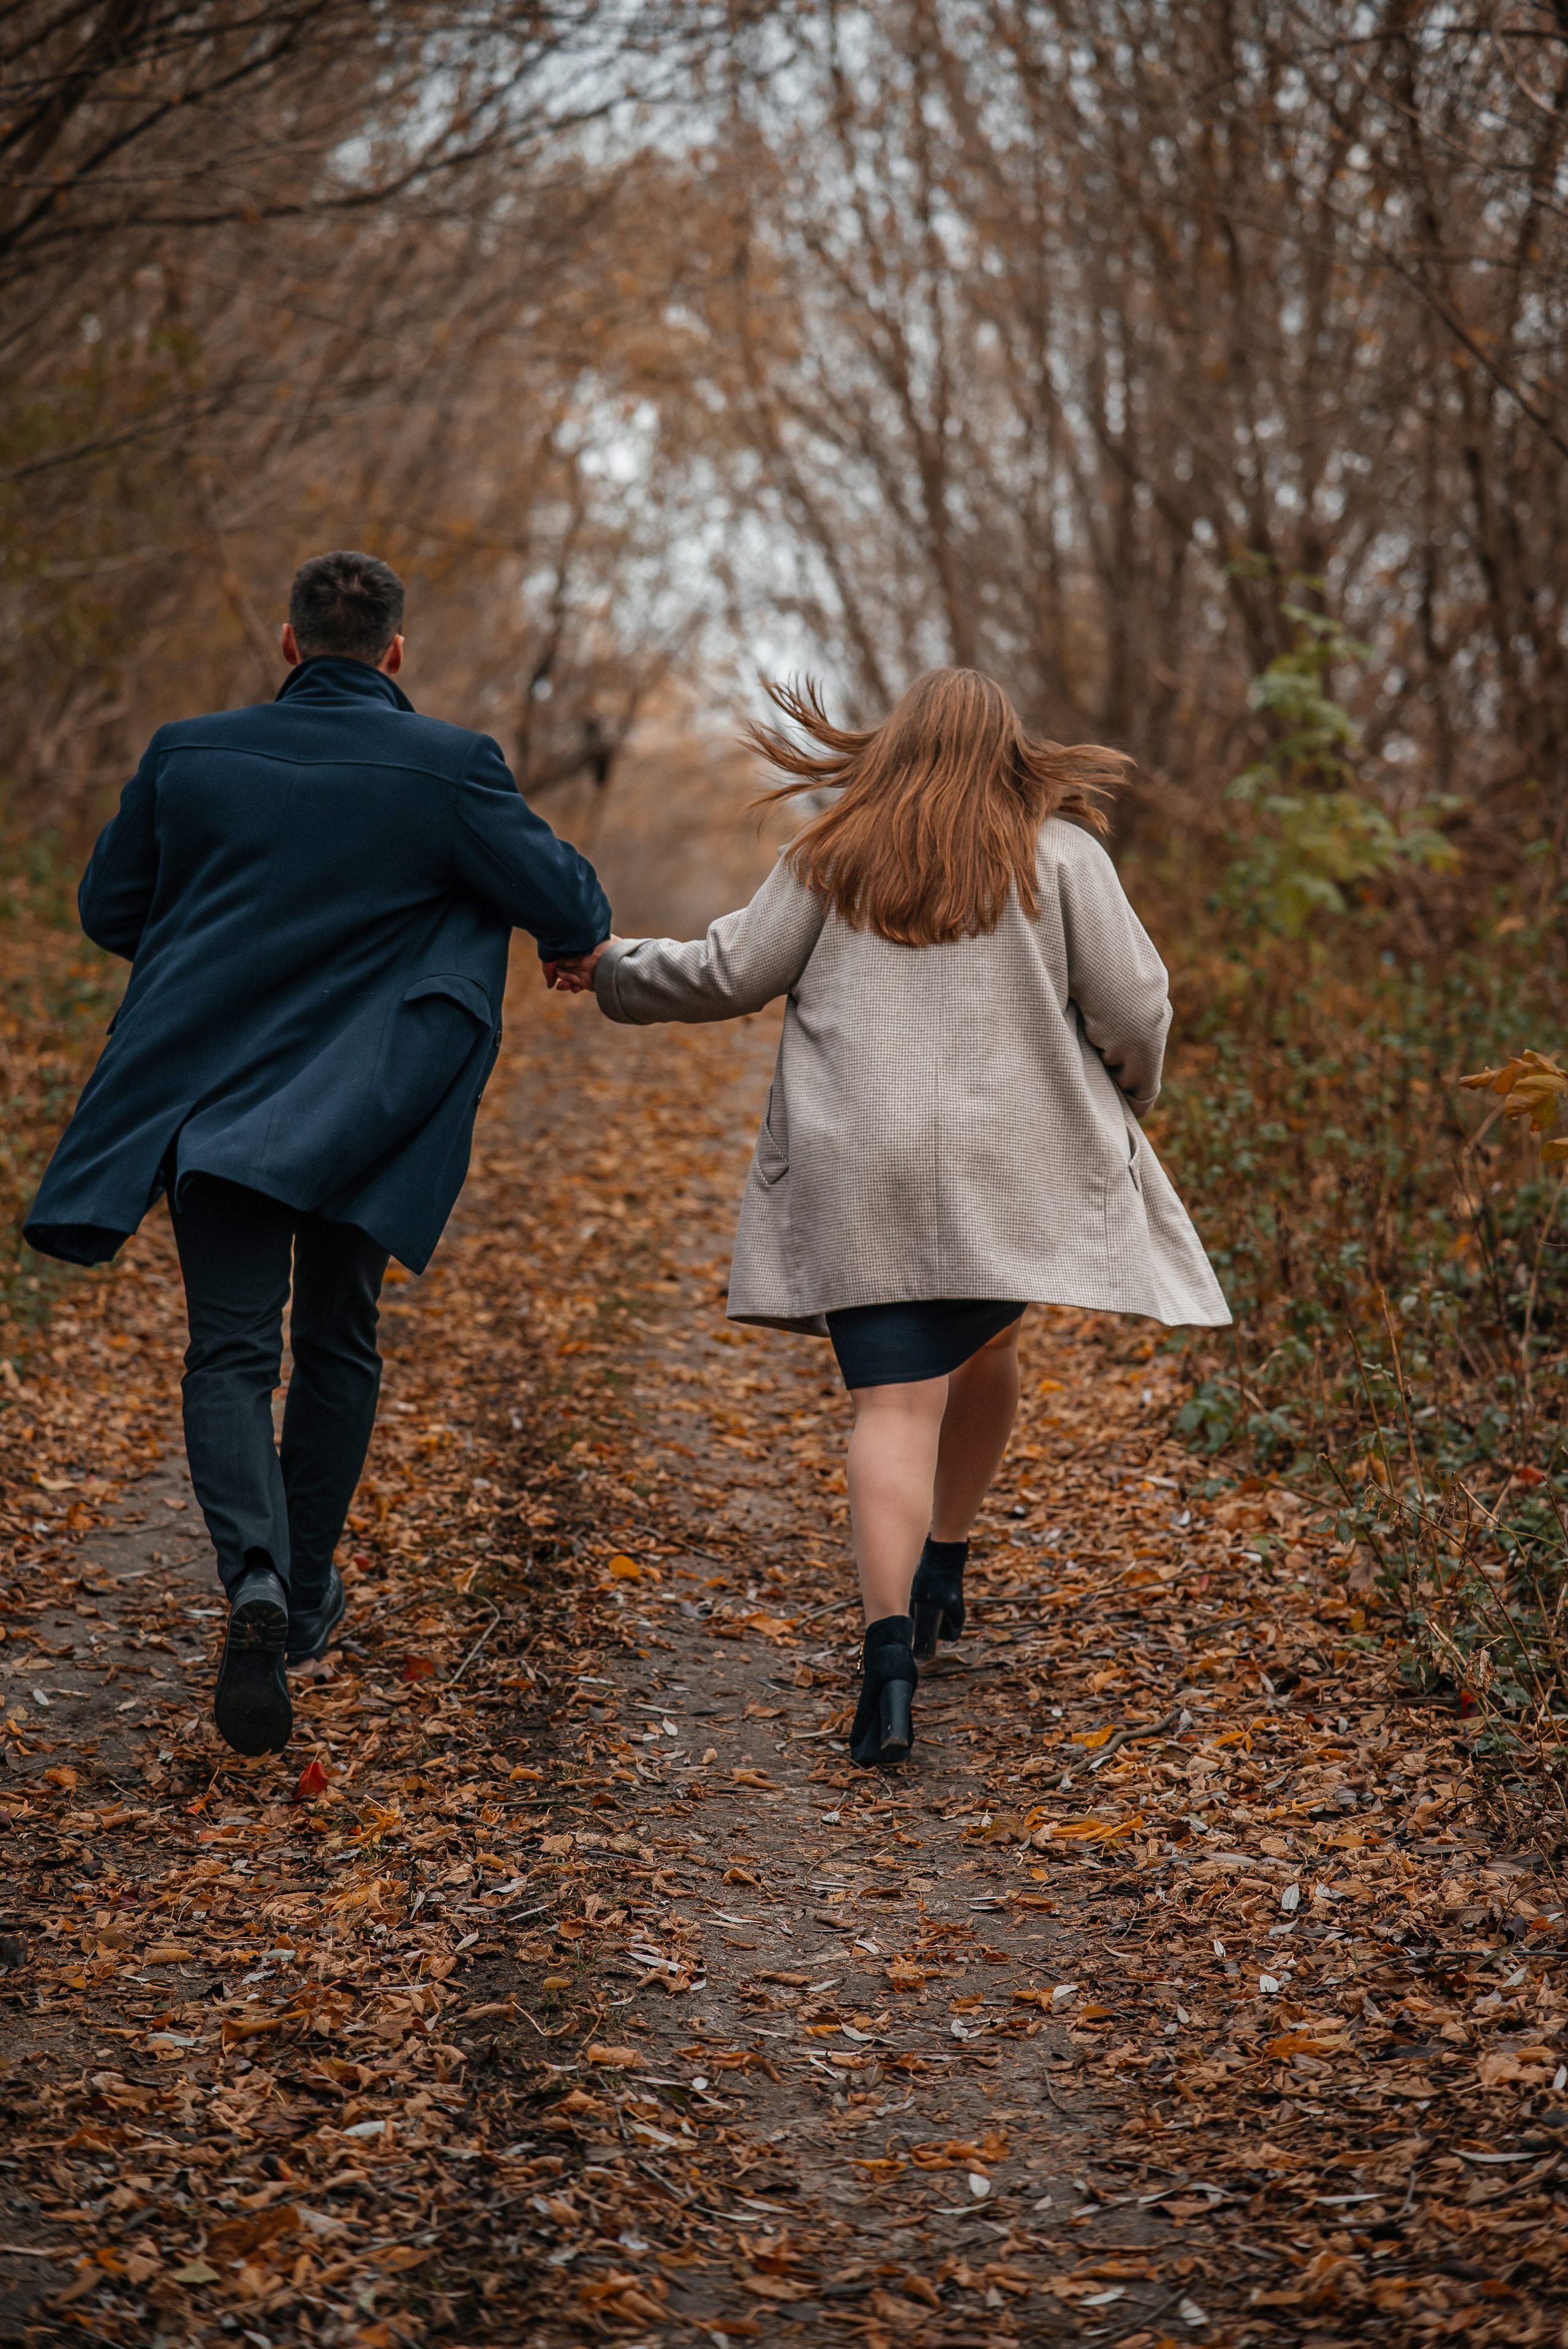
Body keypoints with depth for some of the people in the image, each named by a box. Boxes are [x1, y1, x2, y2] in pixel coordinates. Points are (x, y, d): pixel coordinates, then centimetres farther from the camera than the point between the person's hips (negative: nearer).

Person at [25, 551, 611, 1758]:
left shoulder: (189, 754, 0)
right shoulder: (448, 767, -6)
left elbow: (111, 907, 10)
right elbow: (569, 909, -4)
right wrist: (586, 928, 19)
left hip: (212, 1092, 0)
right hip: (364, 1113, 0)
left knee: (231, 1352, -1)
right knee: (338, 1345, 17)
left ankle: (257, 1578, -26)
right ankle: (306, 1593, 27)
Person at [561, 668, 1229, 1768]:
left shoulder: (835, 859, 8)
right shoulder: (1058, 854, 4)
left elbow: (731, 976, 9)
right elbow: (1133, 1008, 0)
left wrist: (614, 970, 26)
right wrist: (1123, 1101, 20)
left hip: (862, 1173, 0)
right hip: (1013, 1163, 0)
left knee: (896, 1404, -5)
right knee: (984, 1348, 24)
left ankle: (892, 1643, -20)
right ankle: (944, 1569, 31)